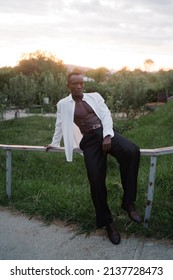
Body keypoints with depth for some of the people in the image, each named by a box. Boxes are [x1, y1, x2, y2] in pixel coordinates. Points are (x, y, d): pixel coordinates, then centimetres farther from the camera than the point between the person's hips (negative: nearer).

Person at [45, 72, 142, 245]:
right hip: (89, 140, -1)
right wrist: (54, 144, 37)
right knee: (96, 181, -16)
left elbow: (106, 115, 6)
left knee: (131, 151, -30)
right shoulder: (63, 104, 14)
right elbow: (59, 125, 27)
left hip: (105, 133, 1)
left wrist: (107, 136, -10)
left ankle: (128, 201, -19)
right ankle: (107, 222, 1)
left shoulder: (94, 96, 16)